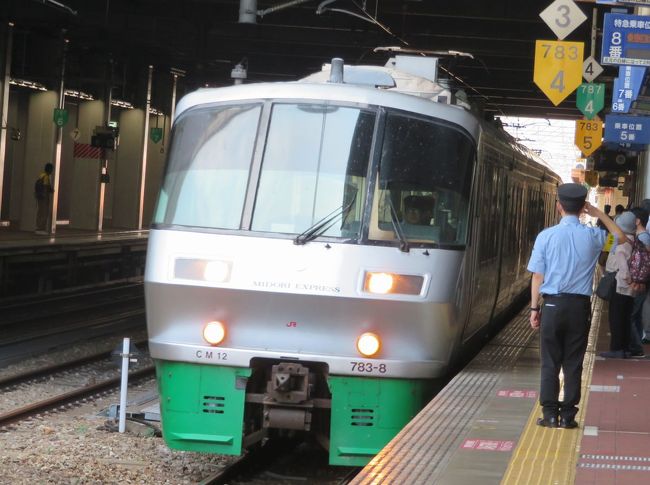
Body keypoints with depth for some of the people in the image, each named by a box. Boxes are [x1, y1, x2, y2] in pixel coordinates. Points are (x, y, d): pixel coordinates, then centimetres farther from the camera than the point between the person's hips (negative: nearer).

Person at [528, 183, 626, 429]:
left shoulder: (546, 236, -7)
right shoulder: (592, 236, -3)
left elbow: (538, 276, -4)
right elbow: (620, 236, 18)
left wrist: (534, 308, 4)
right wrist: (599, 213, 15)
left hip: (553, 305, -1)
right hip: (580, 307, 1)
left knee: (550, 363, 7)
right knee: (573, 363, 8)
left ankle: (550, 414, 5)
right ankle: (568, 416, 9)